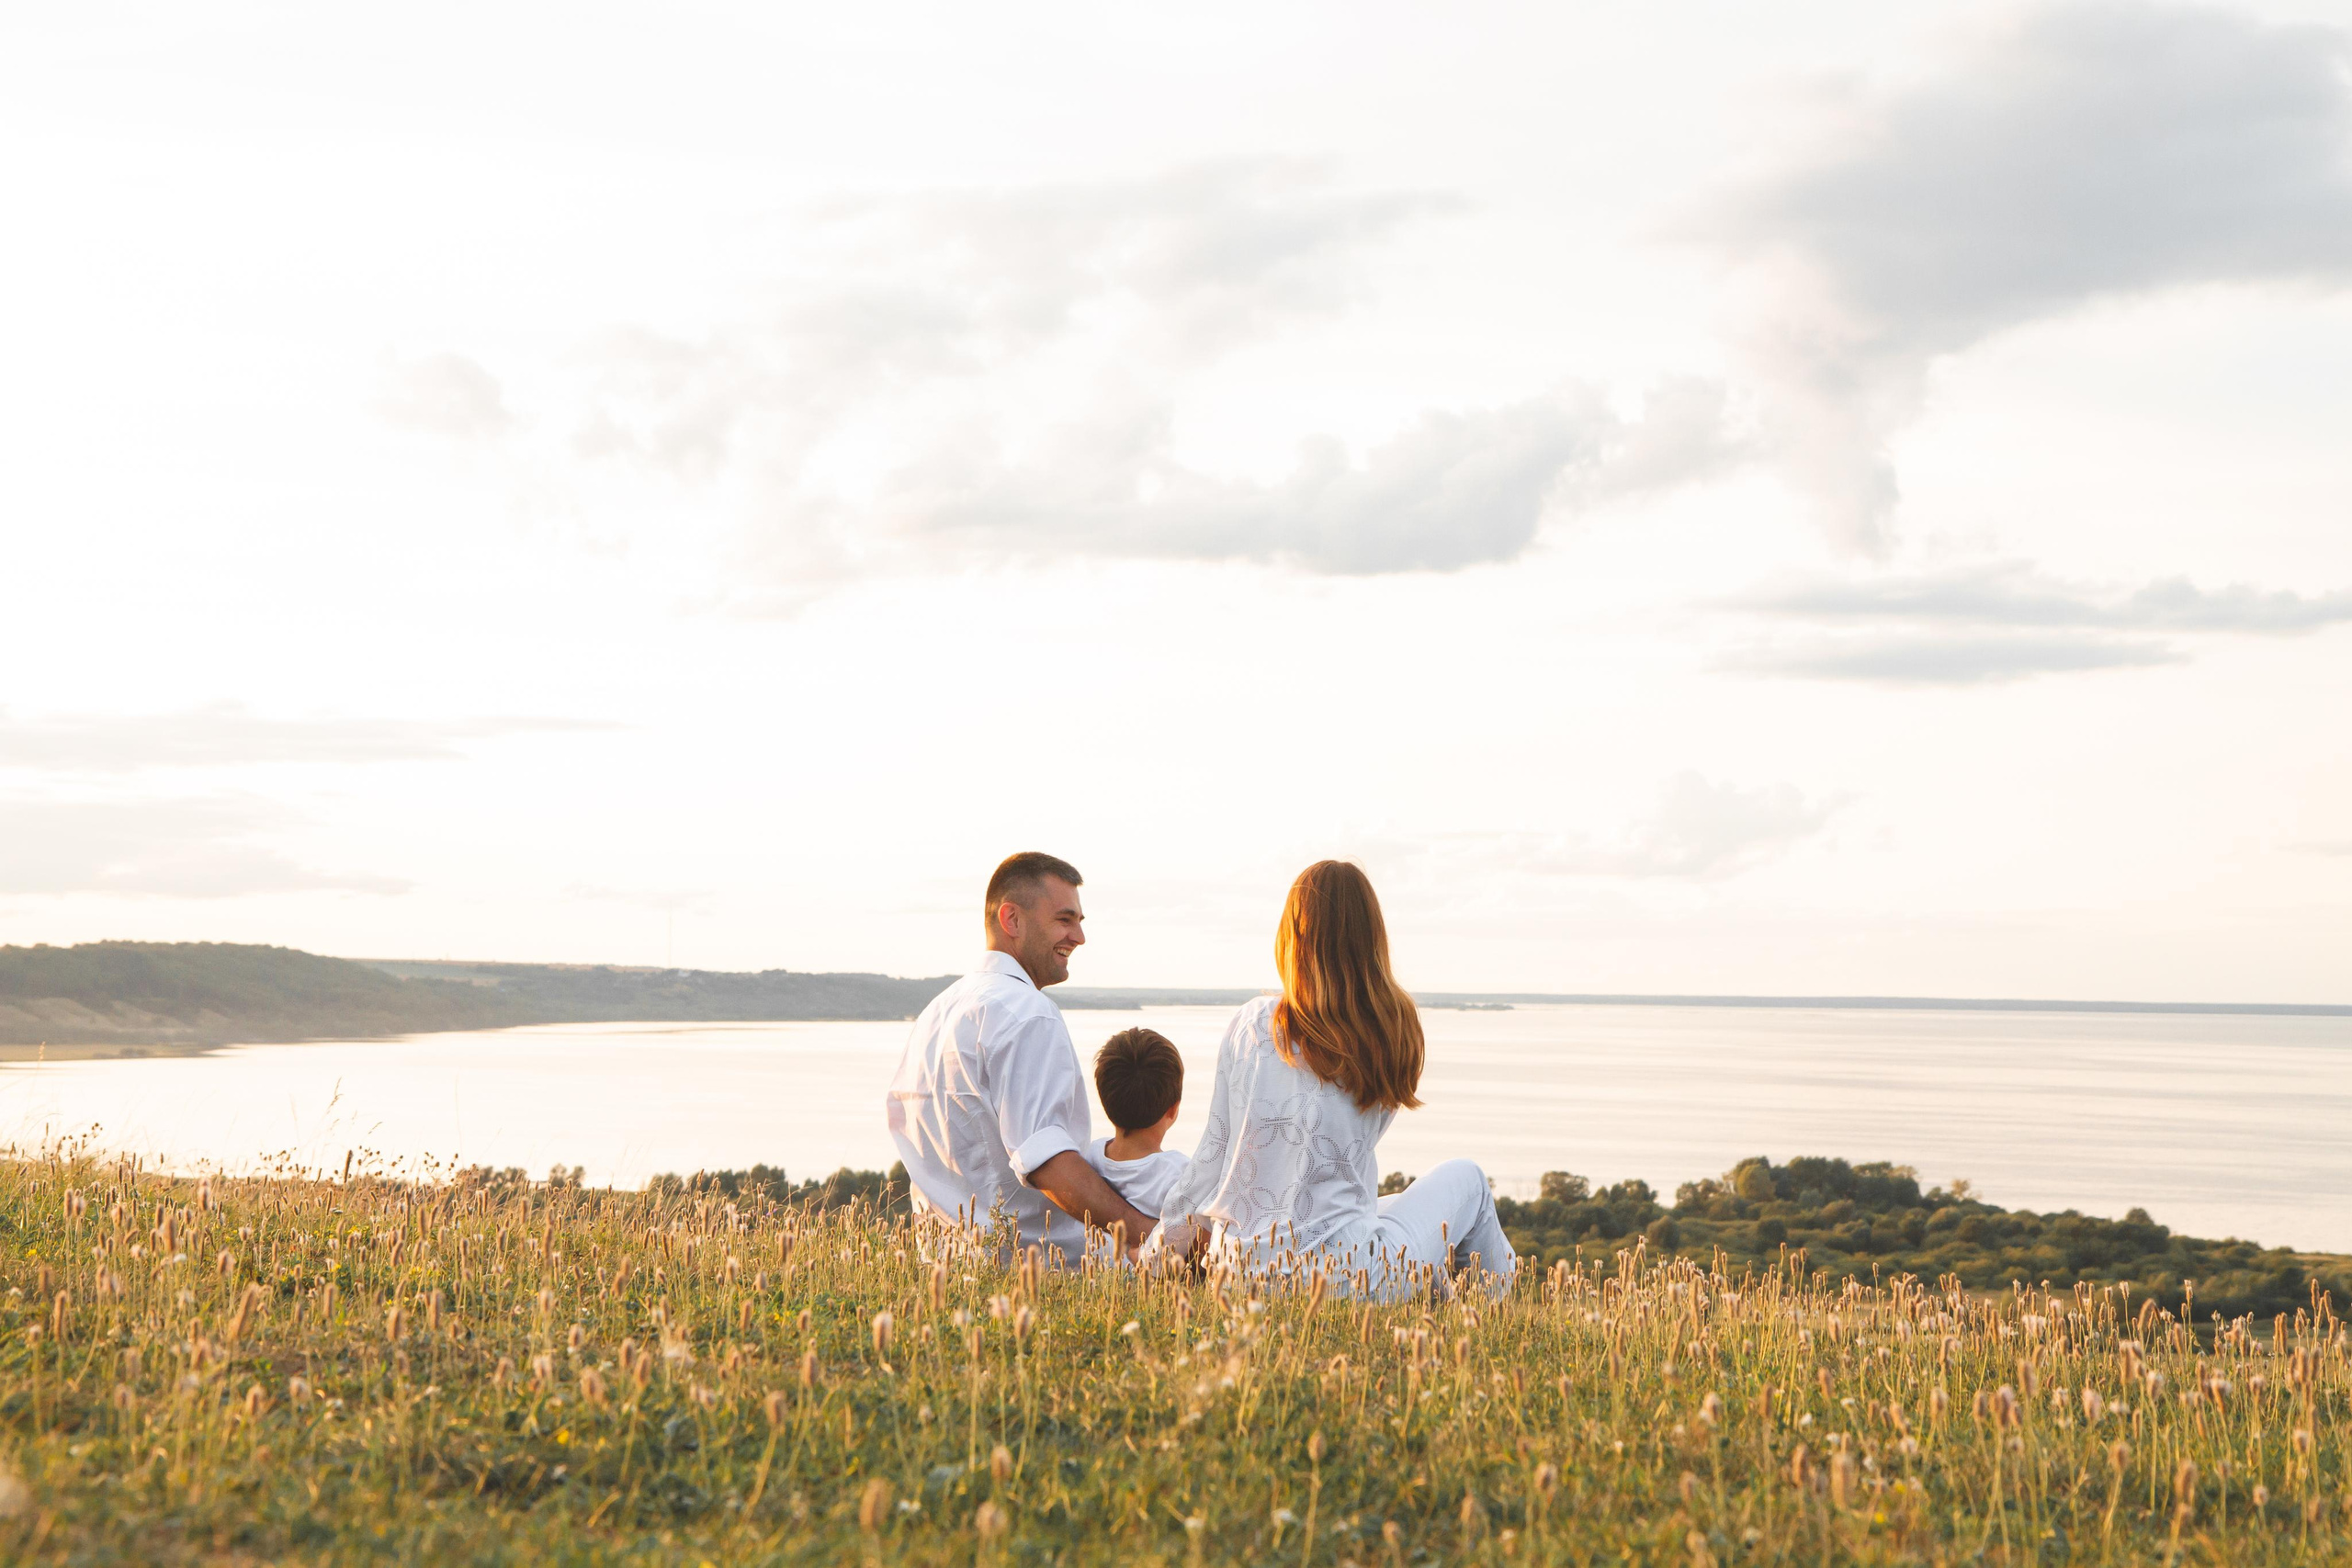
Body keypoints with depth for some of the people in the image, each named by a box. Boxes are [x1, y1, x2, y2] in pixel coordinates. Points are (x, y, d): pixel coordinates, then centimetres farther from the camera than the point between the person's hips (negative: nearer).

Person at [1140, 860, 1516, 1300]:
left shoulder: (1252, 1025, -4)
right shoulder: (1394, 1036, -6)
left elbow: (1211, 1160, 0)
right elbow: (1349, 1149, 5)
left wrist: (1155, 1255, 13)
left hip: (1238, 1272, 3)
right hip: (1341, 1277, -3)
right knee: (1465, 1180, 25)